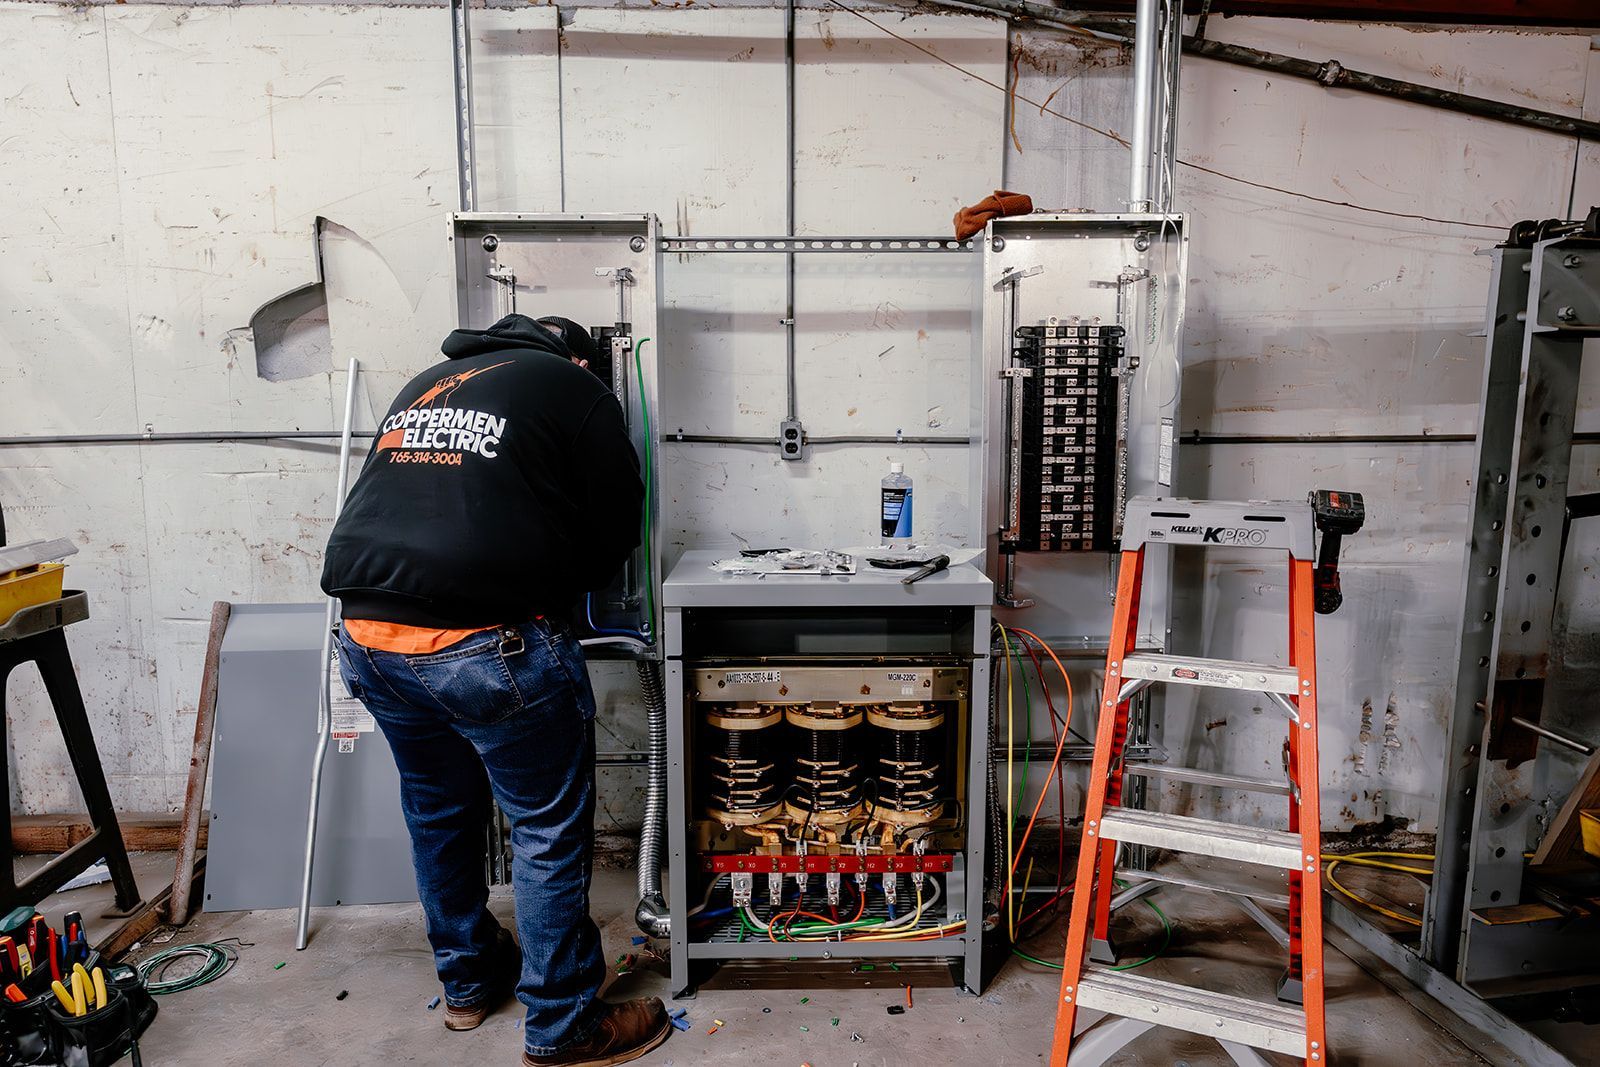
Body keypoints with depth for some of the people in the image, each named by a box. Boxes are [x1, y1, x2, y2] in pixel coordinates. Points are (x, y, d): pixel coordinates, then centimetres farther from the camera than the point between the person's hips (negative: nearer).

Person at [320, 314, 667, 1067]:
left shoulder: (425, 385, 24)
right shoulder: (572, 387, 6)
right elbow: (617, 527, 4)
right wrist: (562, 584, 23)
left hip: (369, 636, 7)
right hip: (486, 645, -7)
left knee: (438, 810, 25)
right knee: (549, 830, 9)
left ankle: (467, 982, 43)